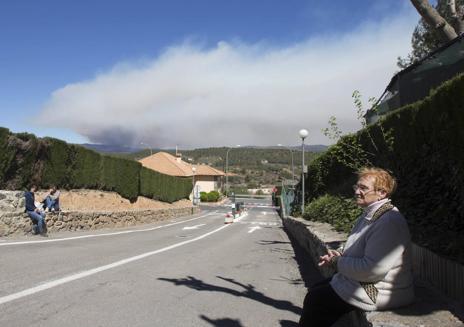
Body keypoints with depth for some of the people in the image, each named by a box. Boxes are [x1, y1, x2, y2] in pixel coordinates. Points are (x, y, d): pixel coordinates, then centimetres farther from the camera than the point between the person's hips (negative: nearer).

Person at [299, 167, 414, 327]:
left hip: (379, 292, -10)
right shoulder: (368, 215, 9)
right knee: (315, 289, 13)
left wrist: (338, 262, -17)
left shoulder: (389, 222, -25)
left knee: (314, 299, -8)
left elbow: (373, 269, -30)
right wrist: (340, 254, 1)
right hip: (360, 281, 10)